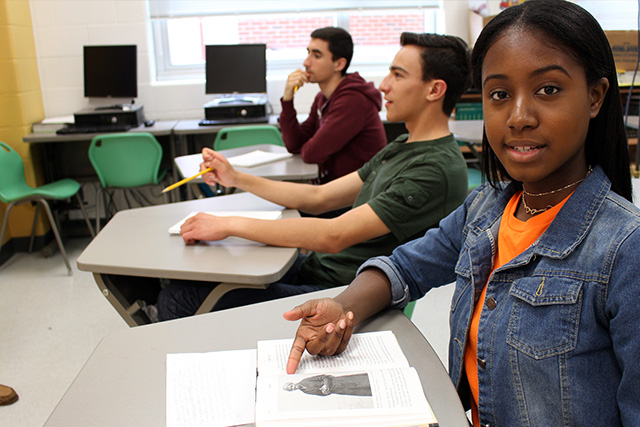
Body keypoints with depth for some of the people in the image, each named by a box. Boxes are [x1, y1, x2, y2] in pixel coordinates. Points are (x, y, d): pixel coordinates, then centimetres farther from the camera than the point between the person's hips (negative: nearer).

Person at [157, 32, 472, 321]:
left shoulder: (437, 169, -20)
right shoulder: (401, 148, 13)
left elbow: (334, 236, -26)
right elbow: (319, 197, 15)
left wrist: (229, 225, -20)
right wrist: (235, 178, 9)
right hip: (312, 266, 9)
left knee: (180, 301, -11)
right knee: (177, 290, 3)